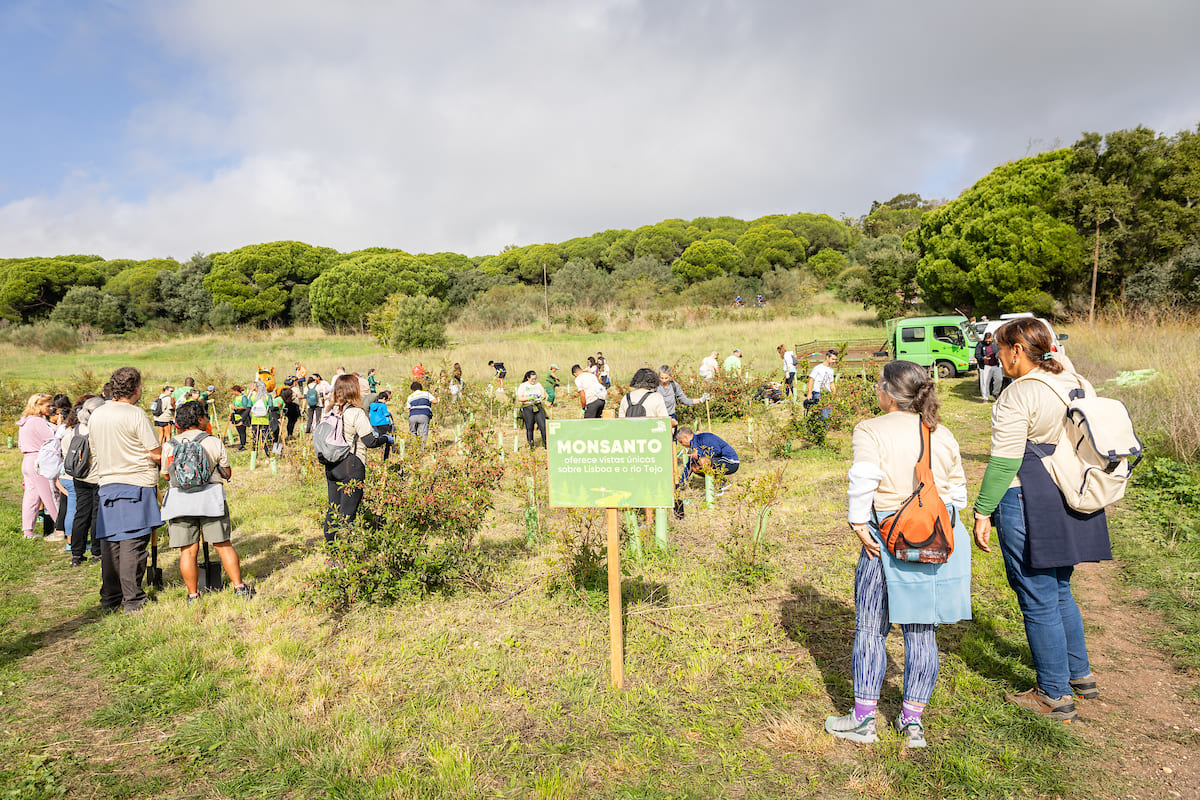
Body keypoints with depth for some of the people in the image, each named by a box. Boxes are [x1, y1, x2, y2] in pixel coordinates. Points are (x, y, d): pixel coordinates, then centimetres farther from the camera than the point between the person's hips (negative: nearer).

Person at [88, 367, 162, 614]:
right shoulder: (136, 415, -12)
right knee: (133, 542, -4)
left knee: (110, 542, 11)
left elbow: (95, 452, 18)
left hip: (107, 485, 6)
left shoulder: (95, 415, 8)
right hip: (137, 484, -6)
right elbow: (157, 454, -12)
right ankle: (132, 601, -1)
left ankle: (110, 599, 18)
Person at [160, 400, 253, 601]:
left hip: (179, 500, 2)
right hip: (210, 498, -1)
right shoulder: (214, 443, -1)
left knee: (188, 551, 5)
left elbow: (166, 475, 18)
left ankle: (193, 595, 9)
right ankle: (239, 587, 8)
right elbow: (227, 473, 6)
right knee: (223, 545, 5)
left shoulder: (169, 446, 4)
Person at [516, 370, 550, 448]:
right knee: (529, 428, -1)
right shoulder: (523, 386, 4)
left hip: (538, 407, 3)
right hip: (527, 407, -3)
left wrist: (543, 397, -6)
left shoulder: (538, 385, 15)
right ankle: (531, 446, 9)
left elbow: (544, 394, 18)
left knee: (543, 426, -9)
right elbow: (519, 399, -2)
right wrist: (529, 398, -15)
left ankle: (545, 444, -4)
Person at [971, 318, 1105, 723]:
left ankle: (1055, 697, 15)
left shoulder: (1018, 395, -17)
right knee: (1059, 591, 24)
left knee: (1038, 601, 4)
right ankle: (1080, 675, 36)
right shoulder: (1078, 384, 9)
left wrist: (983, 511, -13)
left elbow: (1004, 462, -19)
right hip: (1071, 501, 9)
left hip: (1028, 505, -9)